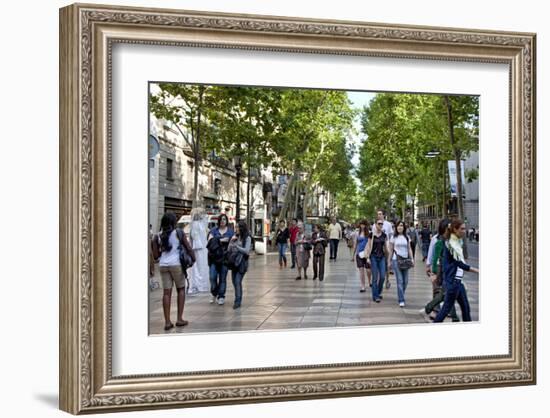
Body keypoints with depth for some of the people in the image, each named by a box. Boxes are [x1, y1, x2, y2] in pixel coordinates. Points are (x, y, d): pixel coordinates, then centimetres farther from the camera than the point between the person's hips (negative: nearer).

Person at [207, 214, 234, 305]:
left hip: (225, 257, 0)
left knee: (222, 278, 0)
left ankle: (221, 296, 11)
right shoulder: (214, 230, 8)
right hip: (214, 257, 0)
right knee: (213, 277, -4)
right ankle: (214, 294, 19)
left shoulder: (230, 231, 9)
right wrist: (220, 240, -15)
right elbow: (210, 240, -4)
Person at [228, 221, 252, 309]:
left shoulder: (247, 238, -5)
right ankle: (238, 299, 23)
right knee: (234, 281, 9)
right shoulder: (235, 237, 10)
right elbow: (228, 250, 10)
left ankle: (238, 301, -7)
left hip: (242, 262, -6)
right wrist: (231, 241, -5)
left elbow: (246, 251, -13)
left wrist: (236, 246, -16)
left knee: (238, 281, -13)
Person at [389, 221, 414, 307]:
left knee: (405, 281, 4)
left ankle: (400, 296, 24)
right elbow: (391, 250, 5)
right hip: (396, 260, -3)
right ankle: (401, 300, -6)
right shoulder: (394, 237, 2)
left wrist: (412, 259, 2)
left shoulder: (407, 237, 9)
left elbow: (409, 249, 11)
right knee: (400, 281, -7)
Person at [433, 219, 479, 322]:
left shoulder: (457, 242, 11)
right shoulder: (450, 244, -17)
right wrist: (477, 270, -22)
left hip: (458, 280, 9)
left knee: (465, 307, 11)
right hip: (452, 281, -9)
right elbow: (460, 264, -21)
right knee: (447, 307, -1)